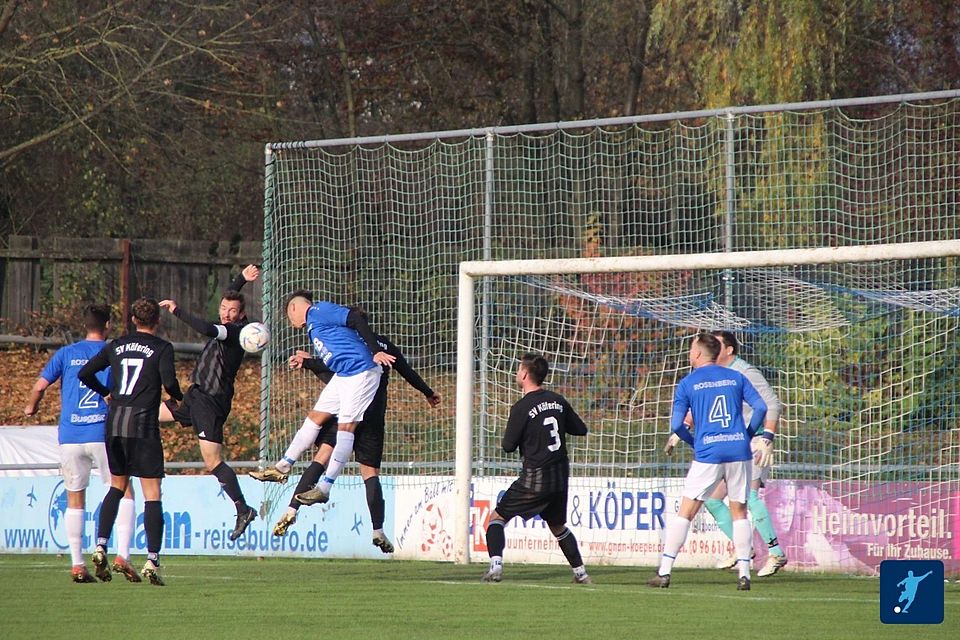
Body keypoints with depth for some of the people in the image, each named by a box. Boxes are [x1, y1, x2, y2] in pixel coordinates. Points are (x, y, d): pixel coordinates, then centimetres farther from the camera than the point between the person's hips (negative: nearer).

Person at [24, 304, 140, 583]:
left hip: (70, 436, 2)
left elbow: (40, 385, 2)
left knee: (75, 499, 10)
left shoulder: (66, 354, 7)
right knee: (125, 493, 6)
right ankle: (122, 555, -9)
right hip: (104, 433, -2)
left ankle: (77, 565, 5)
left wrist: (30, 408, 21)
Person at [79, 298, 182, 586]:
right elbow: (168, 381, -15)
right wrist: (180, 398, 6)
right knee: (152, 494, -2)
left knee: (117, 486, 20)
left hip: (114, 422, 5)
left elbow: (84, 373, 11)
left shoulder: (116, 346, 12)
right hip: (143, 424, -5)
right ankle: (152, 561, -9)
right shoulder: (162, 348, -2)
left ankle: (100, 546, 7)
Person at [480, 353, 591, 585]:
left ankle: (495, 567, -13)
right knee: (558, 526, 23)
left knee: (497, 517, 3)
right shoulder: (558, 401, 5)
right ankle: (581, 573, 22)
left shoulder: (521, 408, -12)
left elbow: (508, 446, -7)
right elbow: (580, 429, 15)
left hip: (534, 478, -6)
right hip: (560, 477, 6)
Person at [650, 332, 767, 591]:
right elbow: (761, 407, 1)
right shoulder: (736, 377, 10)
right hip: (739, 451, 2)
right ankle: (744, 572, 2)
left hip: (707, 453, -2)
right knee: (739, 513, 11)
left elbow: (676, 425, -1)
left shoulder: (688, 383, 3)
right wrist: (748, 435, 13)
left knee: (685, 513, 2)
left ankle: (664, 571, 0)